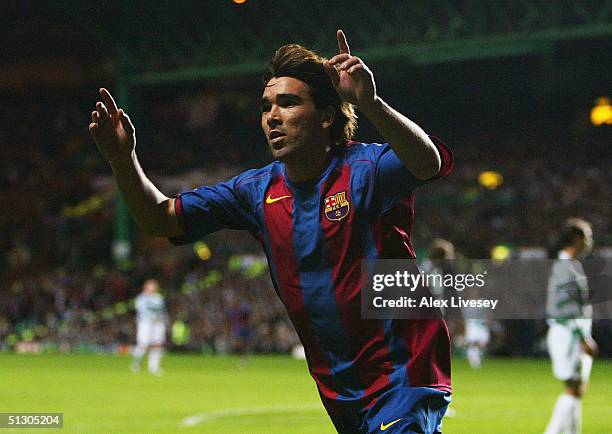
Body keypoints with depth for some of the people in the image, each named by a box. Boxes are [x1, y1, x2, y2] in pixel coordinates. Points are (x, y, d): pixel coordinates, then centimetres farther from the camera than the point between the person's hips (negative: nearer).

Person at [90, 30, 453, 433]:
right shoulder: (259, 191, 6)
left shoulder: (364, 169, -13)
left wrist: (371, 104, -51)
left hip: (404, 376, -6)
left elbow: (428, 162, -35)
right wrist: (123, 158, -11)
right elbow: (161, 218, 7)